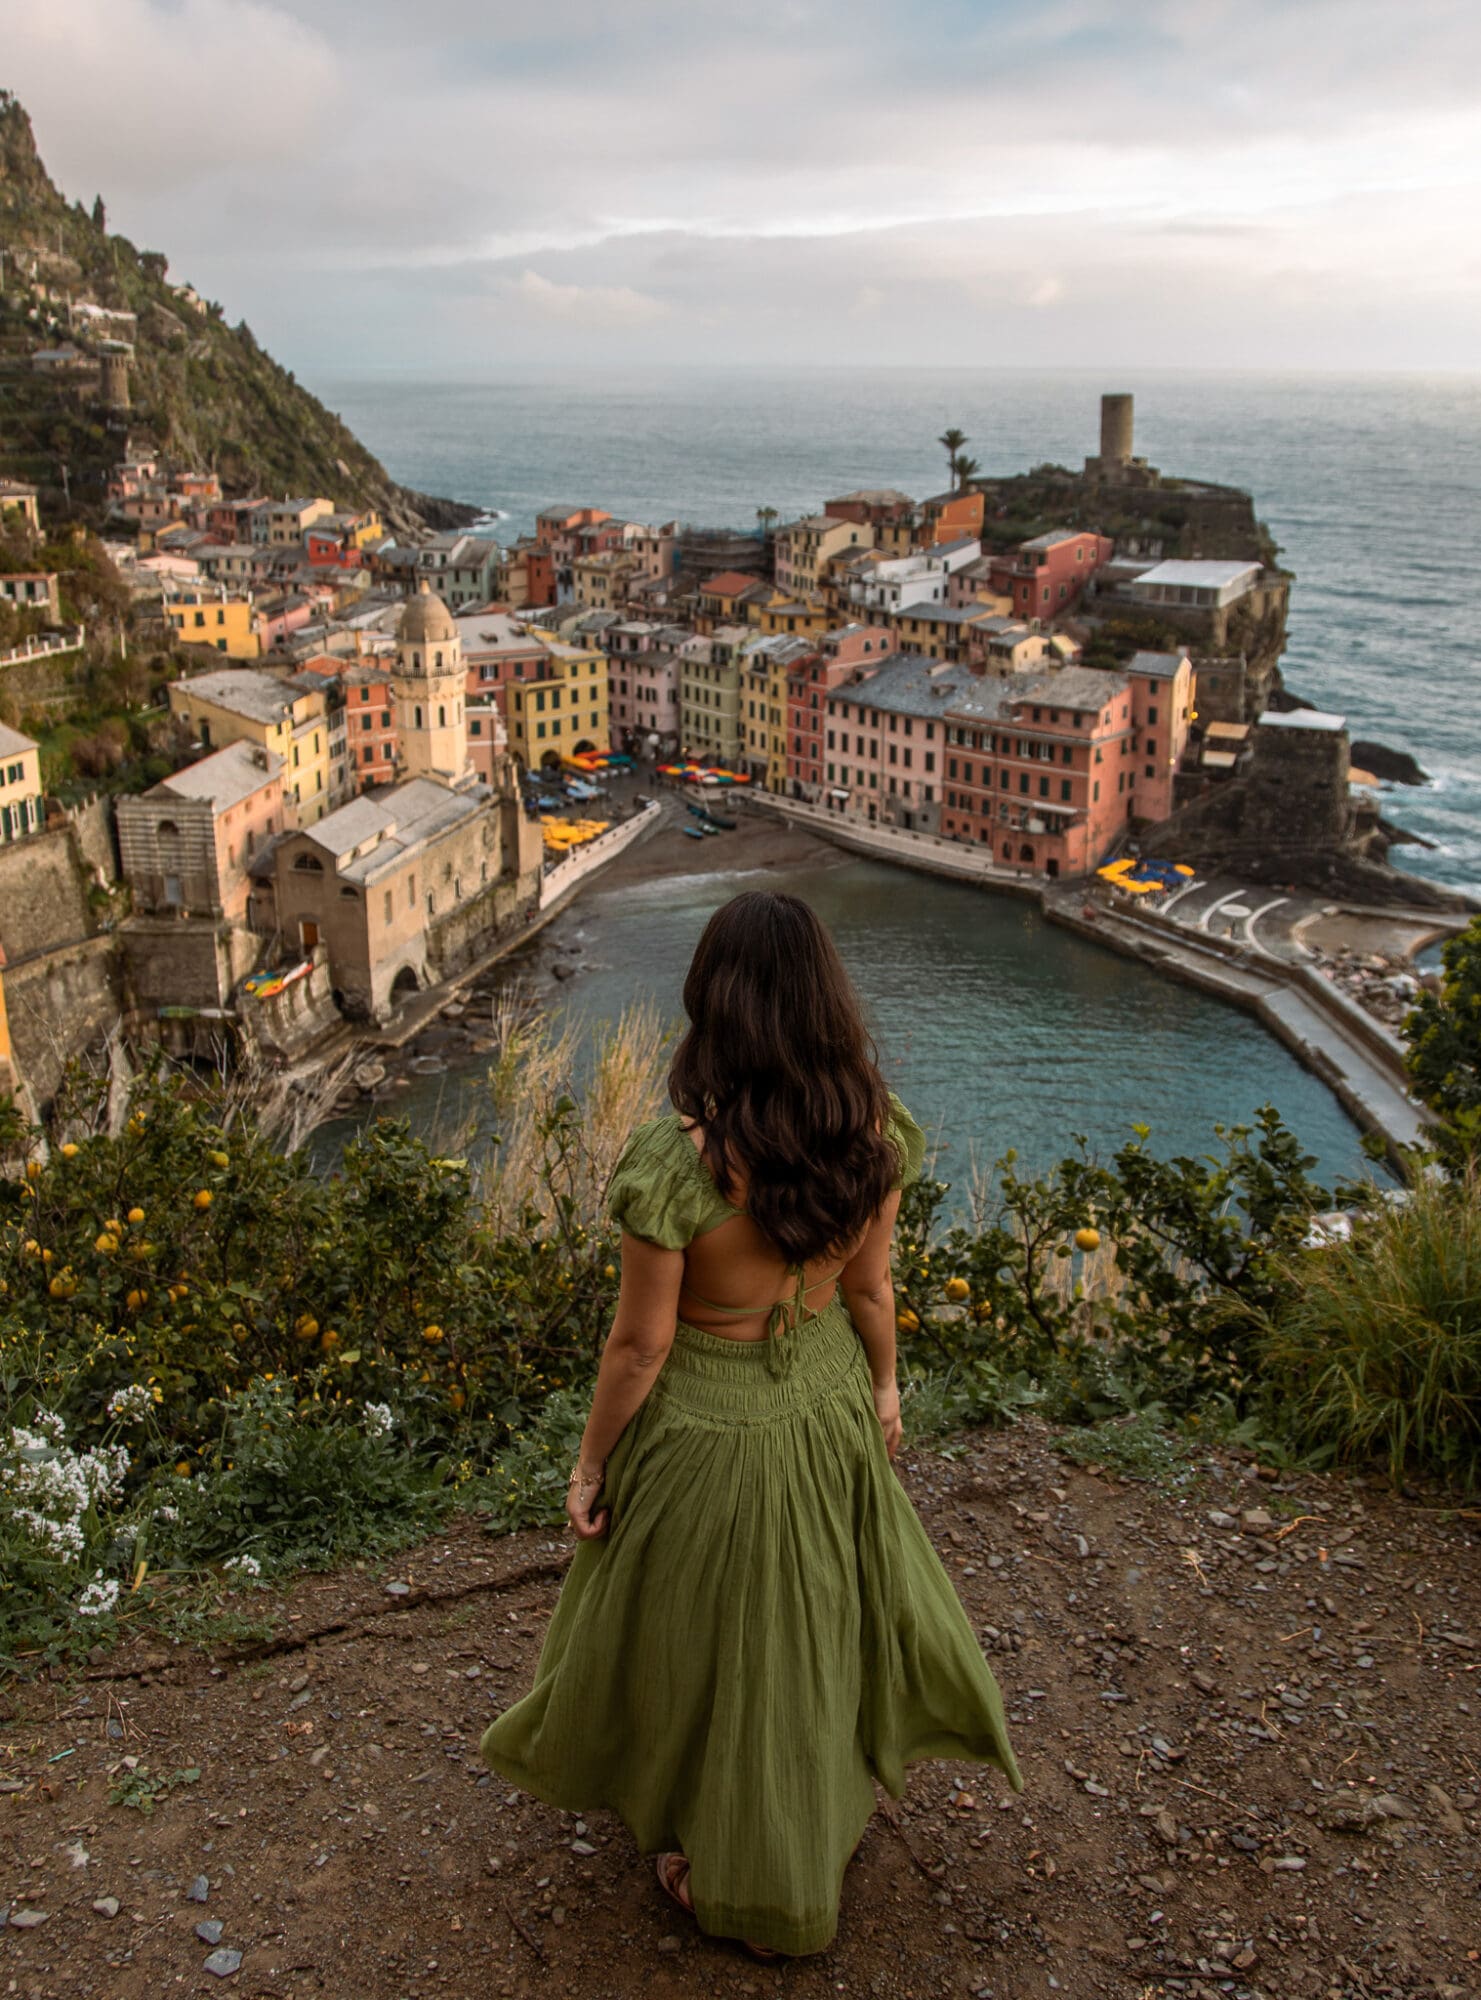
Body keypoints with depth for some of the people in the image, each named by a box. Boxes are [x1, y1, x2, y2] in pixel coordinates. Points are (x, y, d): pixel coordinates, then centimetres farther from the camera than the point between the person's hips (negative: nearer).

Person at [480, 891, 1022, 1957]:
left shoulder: (677, 1162, -32)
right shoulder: (870, 1132, -18)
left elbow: (638, 1344, -21)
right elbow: (870, 1286, -4)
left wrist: (589, 1465, -5)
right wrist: (883, 1388, 15)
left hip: (706, 1432, -4)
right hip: (829, 1408, 4)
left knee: (705, 1645, 22)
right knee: (820, 1616, 30)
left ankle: (724, 1870, 46)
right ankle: (828, 1804, 56)